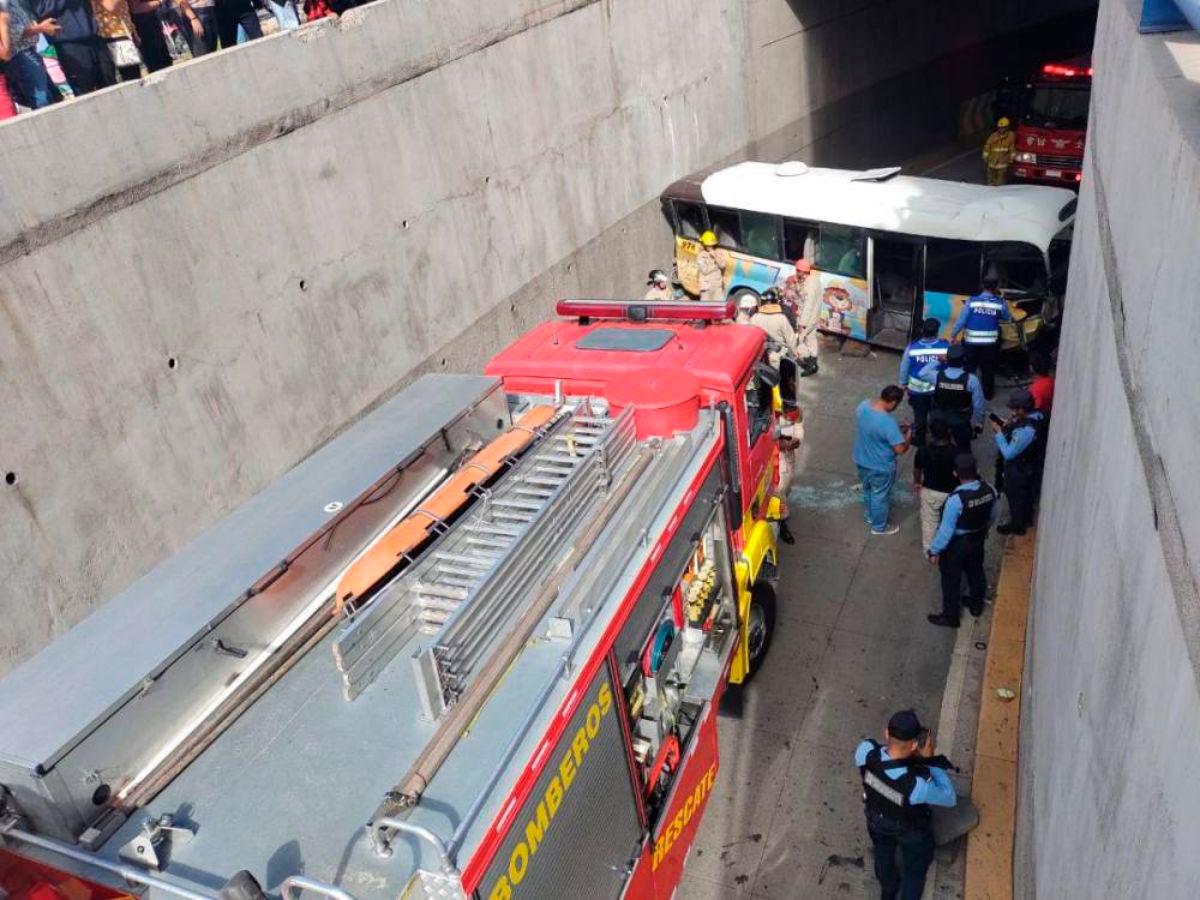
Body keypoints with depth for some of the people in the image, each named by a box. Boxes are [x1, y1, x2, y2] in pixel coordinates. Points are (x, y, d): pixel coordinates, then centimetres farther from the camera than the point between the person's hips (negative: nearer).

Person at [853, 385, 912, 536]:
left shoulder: (863, 405, -14)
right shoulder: (888, 423, -37)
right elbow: (901, 450, -28)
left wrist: (896, 430, 6)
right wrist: (908, 434, -9)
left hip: (862, 460, 7)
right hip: (880, 467, -7)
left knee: (867, 489, 31)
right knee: (880, 496, 18)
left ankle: (869, 516, 55)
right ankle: (879, 527, 41)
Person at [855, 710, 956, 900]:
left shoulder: (865, 750, -38)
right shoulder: (918, 785, -47)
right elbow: (949, 798, -24)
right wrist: (930, 760, -28)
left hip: (877, 819, 5)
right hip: (911, 831, -4)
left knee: (883, 854, 36)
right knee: (914, 870, 29)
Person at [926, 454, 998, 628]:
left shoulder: (956, 499, -36)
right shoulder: (989, 490, -17)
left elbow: (946, 530, -27)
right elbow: (992, 516, 3)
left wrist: (934, 550, -14)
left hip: (956, 544, -6)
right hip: (978, 539, 6)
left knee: (951, 580, 14)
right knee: (975, 571, 28)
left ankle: (950, 617, 31)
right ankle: (976, 605, 51)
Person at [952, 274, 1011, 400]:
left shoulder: (972, 301, -12)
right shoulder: (1000, 303, -9)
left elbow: (961, 320, -12)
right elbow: (1008, 319, 8)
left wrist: (953, 335, -2)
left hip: (971, 342, -1)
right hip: (990, 343, 1)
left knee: (969, 368, 14)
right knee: (988, 370, 15)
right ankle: (988, 393, 26)